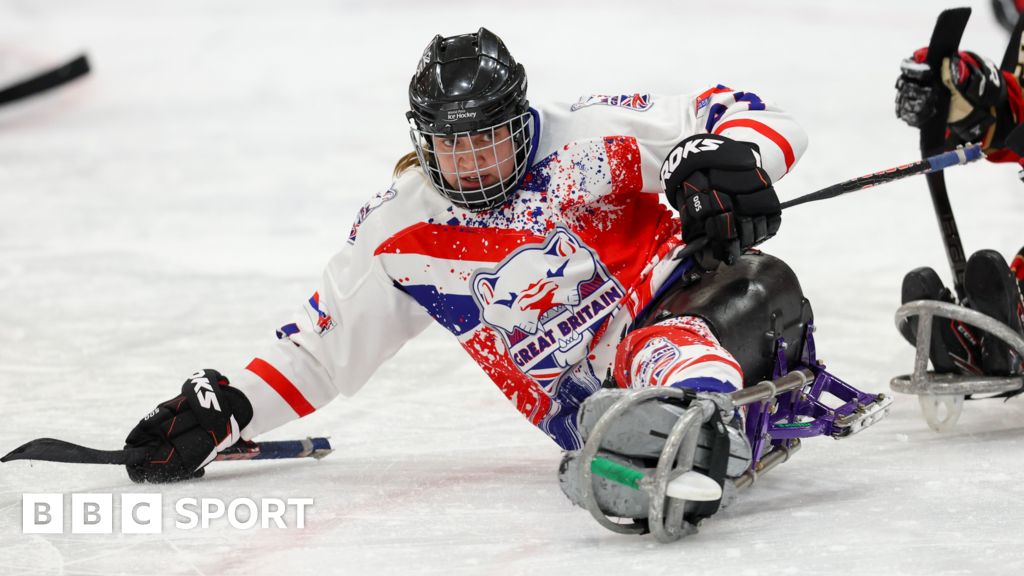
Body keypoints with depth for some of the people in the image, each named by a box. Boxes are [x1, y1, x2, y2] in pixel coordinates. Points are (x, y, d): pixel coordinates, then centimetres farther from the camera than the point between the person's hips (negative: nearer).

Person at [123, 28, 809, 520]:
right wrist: (219, 413, 5)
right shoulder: (399, 236, 6)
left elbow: (744, 116, -3)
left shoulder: (594, 138, -3)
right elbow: (322, 343, 16)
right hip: (585, 398, 2)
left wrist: (719, 165, -27)